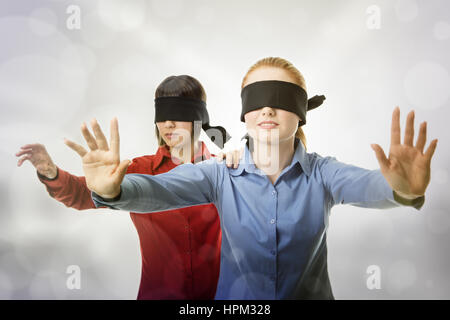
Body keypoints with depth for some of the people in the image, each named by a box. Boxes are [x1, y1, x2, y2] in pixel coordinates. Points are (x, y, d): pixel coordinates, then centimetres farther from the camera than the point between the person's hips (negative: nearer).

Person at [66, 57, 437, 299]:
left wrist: (402, 190, -49)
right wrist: (114, 190, -43)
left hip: (311, 293, 0)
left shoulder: (320, 172, -9)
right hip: (235, 296, 1)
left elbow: (363, 185, -27)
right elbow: (160, 189, -23)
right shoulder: (221, 174, -8)